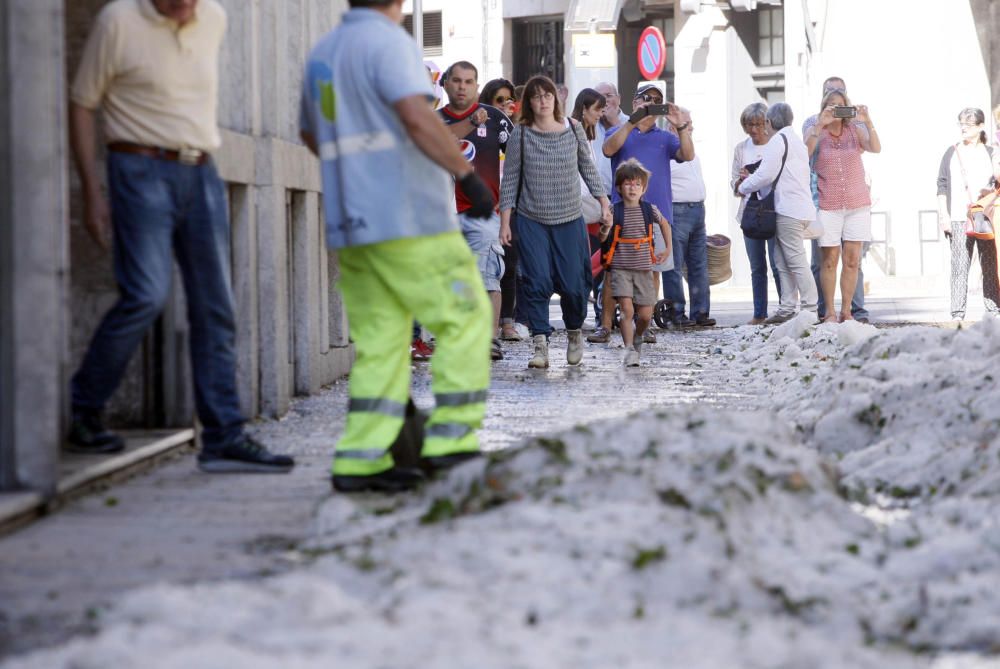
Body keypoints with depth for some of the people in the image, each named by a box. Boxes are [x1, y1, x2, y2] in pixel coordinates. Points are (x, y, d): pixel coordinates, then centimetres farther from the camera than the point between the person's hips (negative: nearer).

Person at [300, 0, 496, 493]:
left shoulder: (322, 53, 17)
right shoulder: (388, 41, -8)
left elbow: (311, 134, 32)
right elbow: (416, 117, -23)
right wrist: (468, 175, -22)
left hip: (350, 225, 8)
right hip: (407, 218, -8)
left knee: (378, 341, 6)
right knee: (465, 317, 1)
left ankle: (361, 458, -2)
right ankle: (451, 439, -5)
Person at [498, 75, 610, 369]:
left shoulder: (573, 129, 3)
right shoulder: (520, 134, -2)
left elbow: (587, 168, 15)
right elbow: (510, 179, 1)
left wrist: (603, 201, 11)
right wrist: (504, 222, -2)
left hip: (570, 219, 1)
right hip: (531, 221, -1)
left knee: (573, 284, -2)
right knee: (537, 282, -10)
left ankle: (574, 333, 24)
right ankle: (540, 344, -6)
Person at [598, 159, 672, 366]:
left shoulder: (649, 210, 3)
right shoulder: (615, 211, -5)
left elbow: (664, 224, 23)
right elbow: (602, 239, -4)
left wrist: (668, 248, 20)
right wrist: (606, 228, -25)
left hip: (643, 269, 3)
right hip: (620, 269, -3)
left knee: (645, 314, 3)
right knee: (627, 309, -17)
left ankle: (637, 338, 33)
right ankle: (630, 350, -15)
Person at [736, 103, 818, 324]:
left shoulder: (778, 140, -7)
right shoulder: (797, 141, 23)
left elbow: (766, 174, -12)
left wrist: (744, 187, 4)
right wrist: (753, 179, 23)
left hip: (789, 210, -10)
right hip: (799, 208, 10)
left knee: (796, 261, -10)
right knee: (782, 261, 10)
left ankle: (810, 310, -12)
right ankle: (787, 309, 7)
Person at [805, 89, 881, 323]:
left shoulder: (854, 131, 8)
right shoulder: (816, 132, 3)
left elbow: (876, 148, -7)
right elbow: (805, 152, -15)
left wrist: (868, 123, -20)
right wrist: (821, 125, -22)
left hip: (857, 204, 2)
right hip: (828, 205, -2)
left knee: (852, 260, 0)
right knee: (829, 261, -2)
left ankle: (846, 311, 7)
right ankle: (829, 312, 4)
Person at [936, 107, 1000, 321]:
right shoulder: (951, 153, 12)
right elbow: (942, 185, 10)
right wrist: (943, 215, 2)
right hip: (958, 219, 0)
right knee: (959, 266, -5)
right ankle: (957, 313, -6)